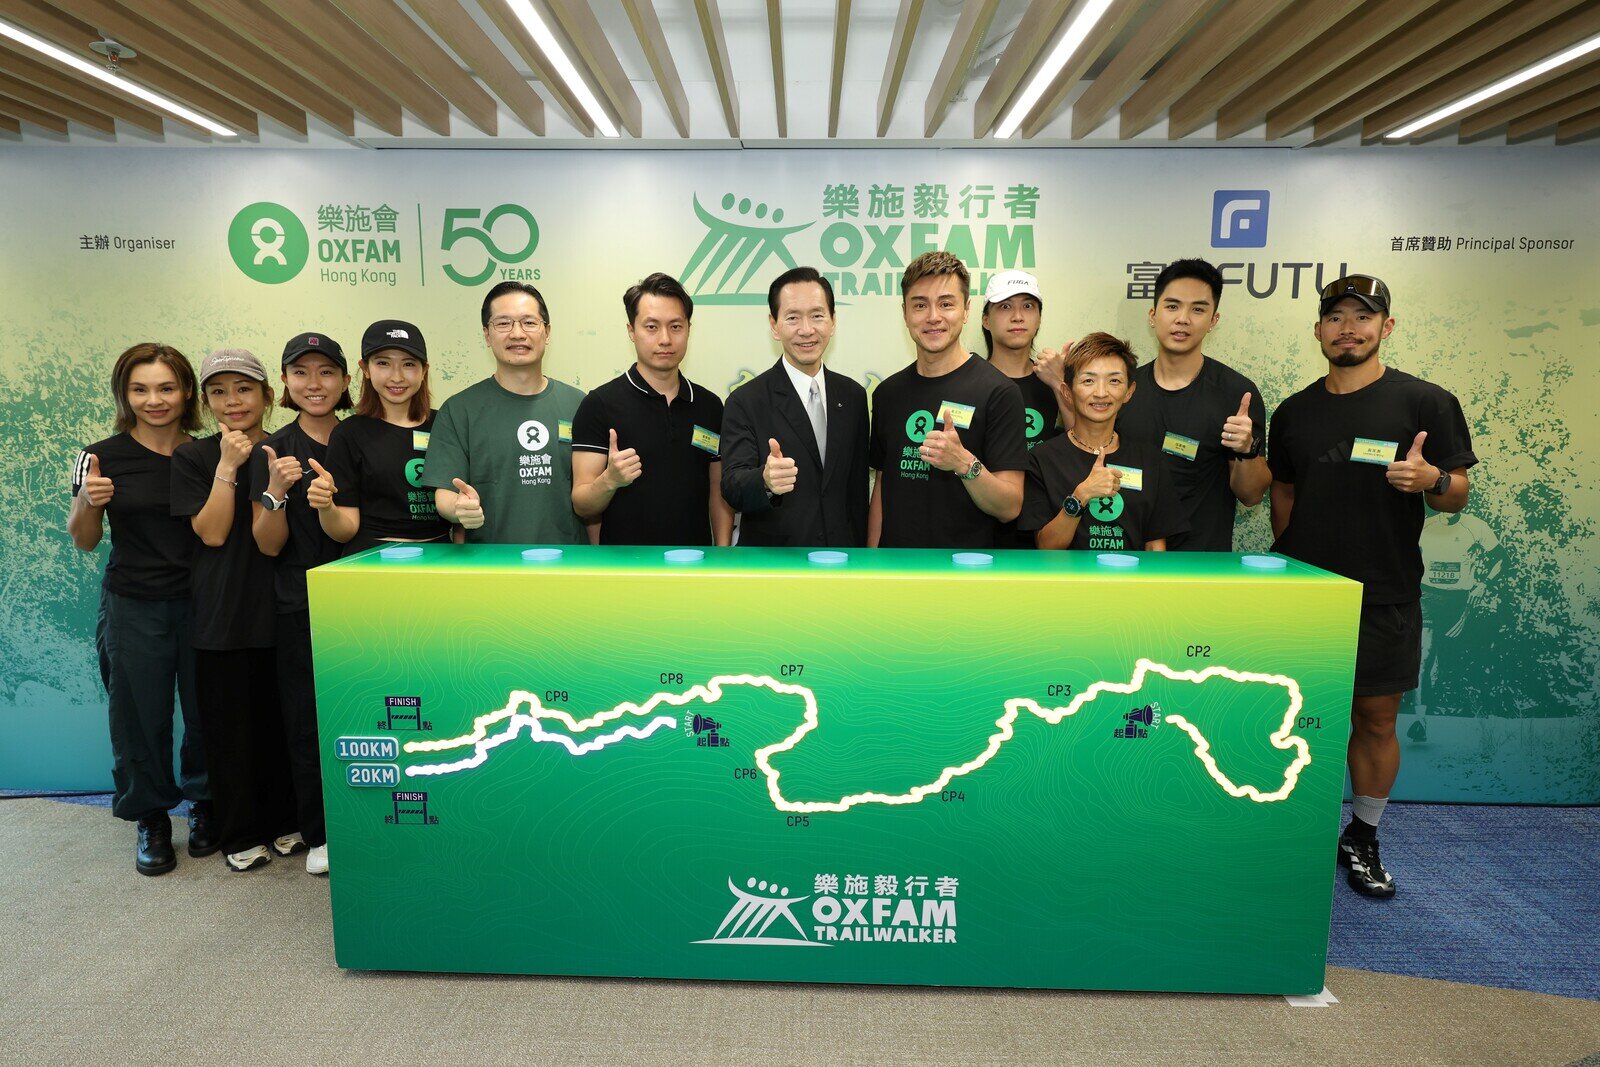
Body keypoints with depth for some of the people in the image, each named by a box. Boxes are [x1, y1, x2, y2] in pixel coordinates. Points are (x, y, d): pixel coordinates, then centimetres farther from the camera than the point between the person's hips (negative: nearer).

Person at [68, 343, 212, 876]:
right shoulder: (102, 457, -4)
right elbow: (83, 541, 4)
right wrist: (89, 501, -16)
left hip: (200, 603, 1)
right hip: (133, 607, -1)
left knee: (207, 709, 8)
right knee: (140, 715, 8)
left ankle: (204, 803, 31)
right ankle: (151, 818, 28)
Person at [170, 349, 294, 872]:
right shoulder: (193, 457, 2)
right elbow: (212, 533, -10)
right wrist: (228, 466, -14)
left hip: (281, 607, 1)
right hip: (221, 612, -1)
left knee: (281, 717, 7)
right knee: (229, 721, 6)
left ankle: (282, 819, 26)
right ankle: (240, 834, 21)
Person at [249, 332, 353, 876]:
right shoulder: (272, 452, 1)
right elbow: (269, 545, -2)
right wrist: (275, 492, -20)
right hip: (299, 606, 0)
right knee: (306, 723, 5)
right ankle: (318, 833, 22)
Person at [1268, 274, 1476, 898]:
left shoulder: (1426, 403, -3)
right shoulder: (1293, 412, 6)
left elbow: (1457, 497, -2)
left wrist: (1432, 479, -24)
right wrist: (1286, 562, 7)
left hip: (1385, 595, -2)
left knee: (1377, 720, 8)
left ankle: (1363, 839, 26)